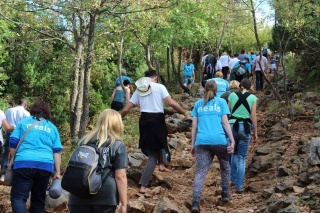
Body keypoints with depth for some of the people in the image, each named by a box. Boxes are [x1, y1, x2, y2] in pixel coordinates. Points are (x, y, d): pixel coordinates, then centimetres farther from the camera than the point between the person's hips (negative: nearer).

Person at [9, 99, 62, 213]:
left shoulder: (24, 122, 12)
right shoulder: (52, 127, 18)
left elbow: (13, 143, 7)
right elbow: (57, 152, 12)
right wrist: (57, 173, 12)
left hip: (24, 164, -3)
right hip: (45, 166, 3)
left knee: (18, 197, -6)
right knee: (38, 199, 13)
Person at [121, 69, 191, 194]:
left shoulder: (139, 90, 11)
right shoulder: (160, 87, 1)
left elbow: (126, 109, 10)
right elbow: (172, 103, -11)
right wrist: (185, 114, -3)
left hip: (144, 120, 4)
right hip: (157, 120, -4)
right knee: (153, 155, 3)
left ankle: (161, 164, 28)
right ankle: (143, 186, -4)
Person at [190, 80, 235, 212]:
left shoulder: (198, 104, 16)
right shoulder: (221, 102, 9)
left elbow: (194, 126, 12)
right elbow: (225, 123, 1)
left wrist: (192, 144, 17)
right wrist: (232, 140, 1)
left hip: (202, 142, 1)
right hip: (219, 140, -1)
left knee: (200, 172, -4)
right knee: (225, 167, 23)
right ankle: (225, 194, 30)